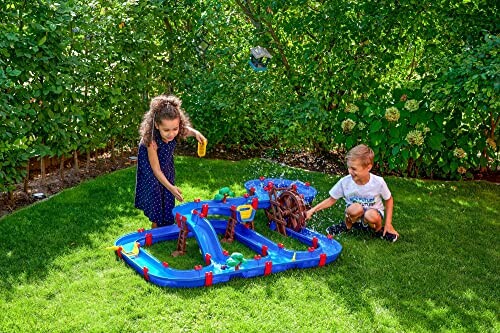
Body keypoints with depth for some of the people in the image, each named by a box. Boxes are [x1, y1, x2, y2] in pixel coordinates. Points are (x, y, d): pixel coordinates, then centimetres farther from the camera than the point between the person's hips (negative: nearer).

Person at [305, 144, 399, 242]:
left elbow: (389, 200, -3)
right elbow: (331, 200, -5)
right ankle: (346, 225, -2)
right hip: (354, 216, 1)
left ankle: (379, 230, -2)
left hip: (374, 214, -1)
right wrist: (312, 210, -16)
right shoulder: (344, 182, -18)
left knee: (371, 216, -37)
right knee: (356, 208, -35)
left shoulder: (378, 182, -20)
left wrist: (388, 224, -5)